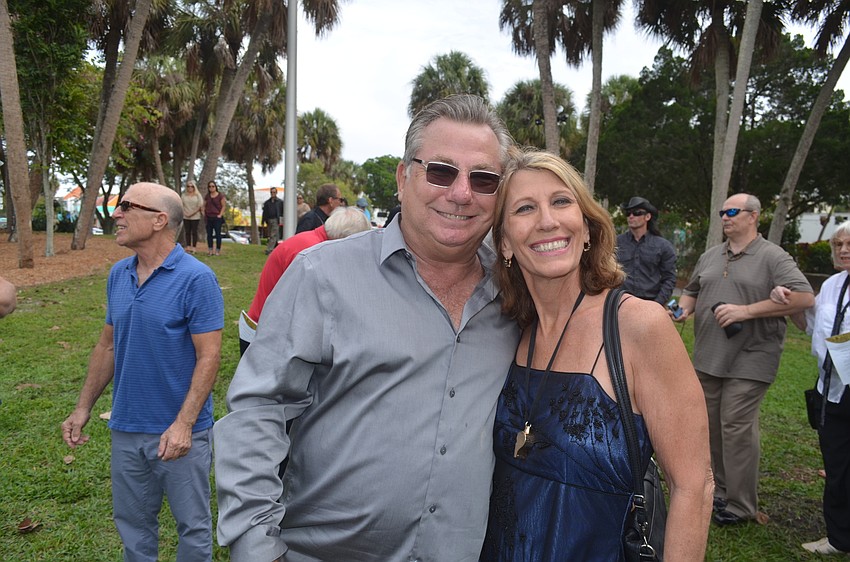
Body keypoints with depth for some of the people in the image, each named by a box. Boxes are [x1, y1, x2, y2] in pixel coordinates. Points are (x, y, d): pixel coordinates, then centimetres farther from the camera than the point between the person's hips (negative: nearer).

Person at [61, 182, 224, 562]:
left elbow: (208, 356, -17)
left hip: (178, 430, -6)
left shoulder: (196, 279, -16)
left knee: (193, 524, 11)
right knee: (132, 522, 21)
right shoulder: (118, 275, 4)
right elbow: (107, 345, 12)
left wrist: (183, 424, -23)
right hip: (126, 427, 6)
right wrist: (83, 408, 10)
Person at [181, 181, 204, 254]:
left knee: (194, 232, -1)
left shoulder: (197, 195, 2)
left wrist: (192, 213, -13)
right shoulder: (183, 195, 10)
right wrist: (184, 213, -8)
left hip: (195, 217, -3)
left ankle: (194, 247, 4)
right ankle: (188, 247, 12)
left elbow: (200, 206, -6)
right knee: (187, 232, 6)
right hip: (186, 217, 3)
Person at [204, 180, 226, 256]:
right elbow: (204, 206, 16)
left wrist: (220, 214, -10)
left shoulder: (220, 196, 0)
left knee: (218, 234, -3)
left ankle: (218, 250, 2)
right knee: (209, 234, 5)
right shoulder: (207, 196, 13)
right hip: (208, 218, 4)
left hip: (217, 218, -4)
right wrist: (204, 214, 2)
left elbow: (223, 206, -2)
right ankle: (210, 250, 11)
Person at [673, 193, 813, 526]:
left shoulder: (772, 257, -5)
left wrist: (745, 311, -19)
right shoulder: (710, 257, 15)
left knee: (736, 429, -7)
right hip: (708, 358, 6)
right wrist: (684, 308, 1)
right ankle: (722, 490, 28)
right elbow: (692, 291, 25)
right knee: (713, 426, 12)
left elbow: (804, 297, -15)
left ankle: (741, 505, 7)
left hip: (749, 360, -6)